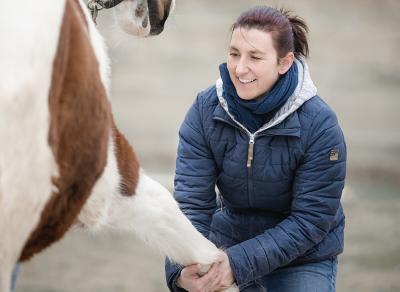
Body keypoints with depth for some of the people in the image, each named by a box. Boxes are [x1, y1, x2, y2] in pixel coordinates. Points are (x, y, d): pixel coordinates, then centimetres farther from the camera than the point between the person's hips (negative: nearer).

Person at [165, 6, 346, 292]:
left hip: (304, 259, -2)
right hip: (230, 235, 3)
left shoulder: (320, 125, -21)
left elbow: (310, 221, -21)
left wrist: (238, 263, -32)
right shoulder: (205, 110, -13)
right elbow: (192, 202, -18)